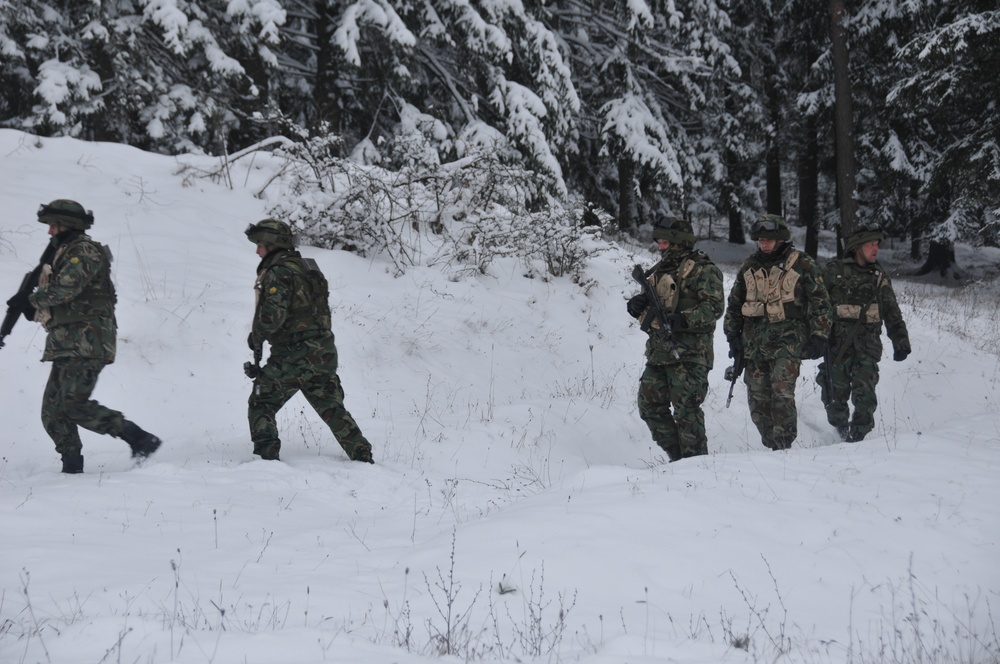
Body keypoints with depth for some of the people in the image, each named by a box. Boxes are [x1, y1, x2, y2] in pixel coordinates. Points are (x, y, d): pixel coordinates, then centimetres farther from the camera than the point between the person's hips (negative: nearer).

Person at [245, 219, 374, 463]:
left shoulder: (278, 273, -12)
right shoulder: (309, 269, 16)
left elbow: (273, 315, -24)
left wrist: (255, 337, -5)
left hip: (291, 356, -8)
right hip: (324, 352, 8)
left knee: (261, 405, 4)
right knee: (332, 408, 17)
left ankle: (266, 457, -6)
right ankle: (363, 457, 17)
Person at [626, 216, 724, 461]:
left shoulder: (701, 270, -6)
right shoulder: (660, 270, 20)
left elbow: (714, 306, -14)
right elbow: (649, 304, 28)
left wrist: (683, 319, -25)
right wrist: (639, 305, 4)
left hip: (688, 353, -9)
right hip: (659, 351, 9)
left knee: (686, 409, -8)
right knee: (650, 405, 9)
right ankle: (678, 457, 19)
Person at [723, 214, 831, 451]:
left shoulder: (802, 265, 1)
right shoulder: (749, 267, 14)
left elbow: (819, 302, 2)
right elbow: (734, 303, 22)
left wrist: (818, 336, -4)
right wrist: (733, 335, 16)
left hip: (788, 340, -5)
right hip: (754, 341, 5)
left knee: (781, 392, -17)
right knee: (758, 397, 2)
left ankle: (783, 445, -13)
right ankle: (770, 446, 12)